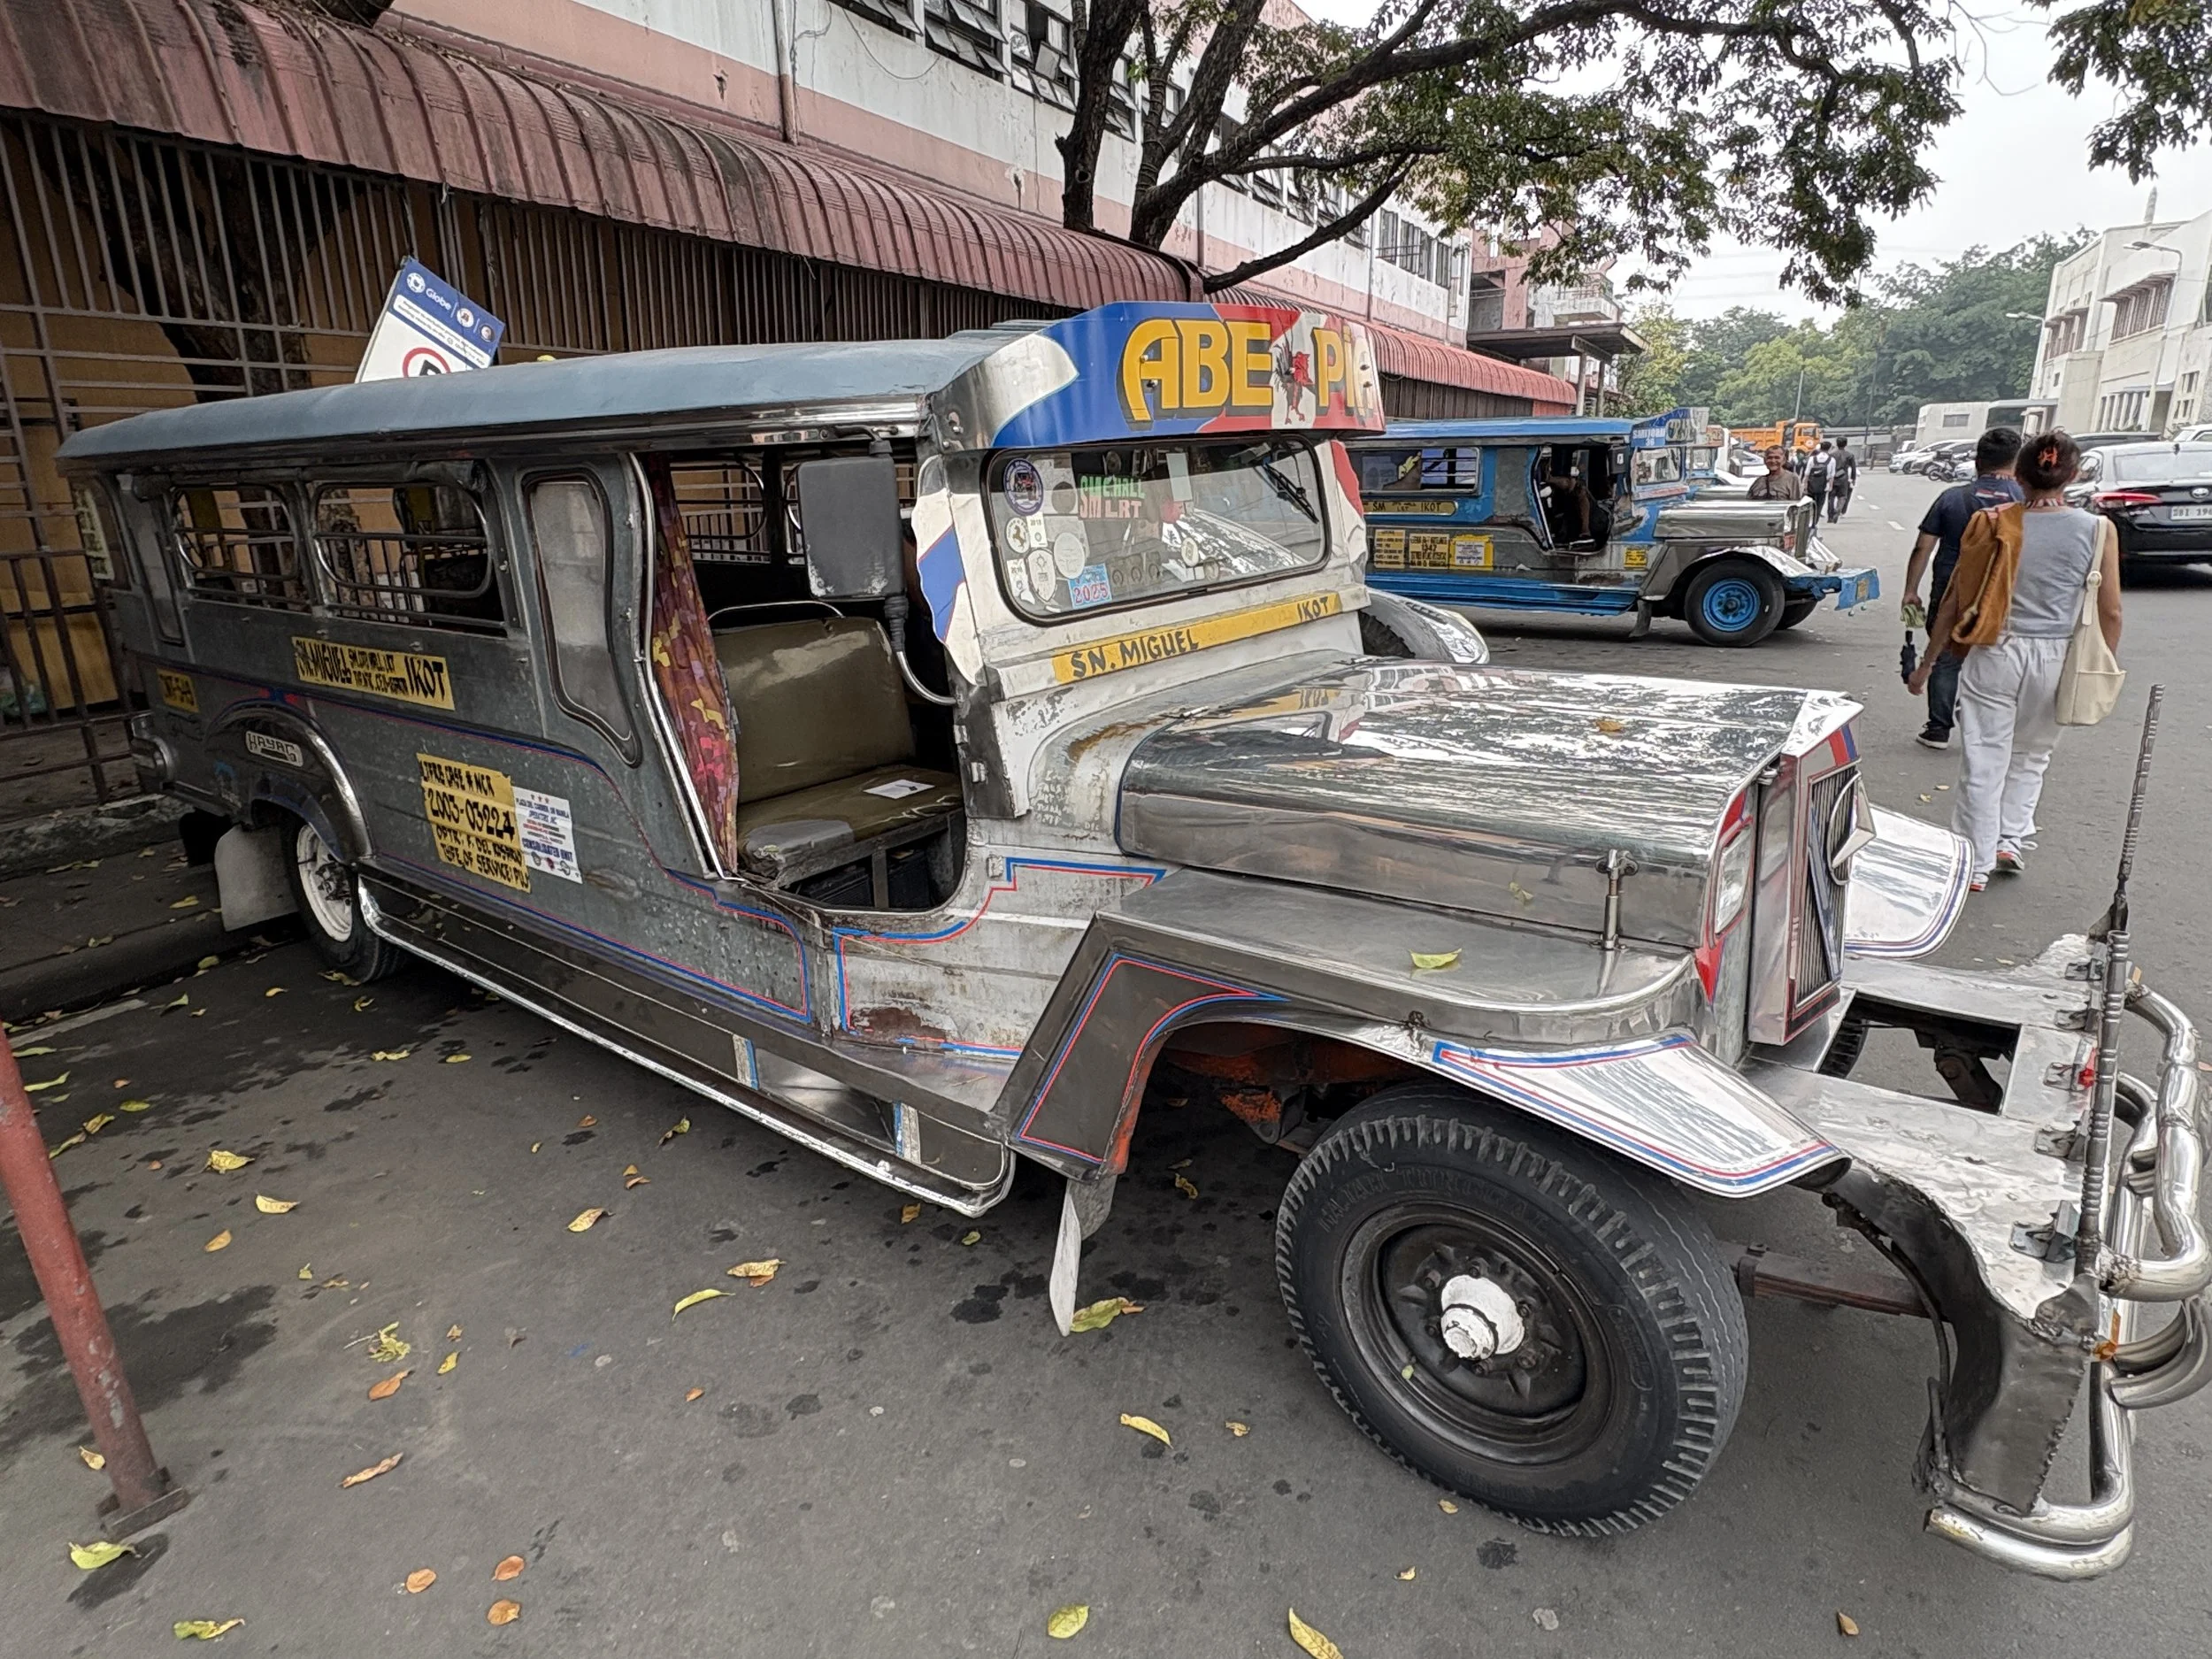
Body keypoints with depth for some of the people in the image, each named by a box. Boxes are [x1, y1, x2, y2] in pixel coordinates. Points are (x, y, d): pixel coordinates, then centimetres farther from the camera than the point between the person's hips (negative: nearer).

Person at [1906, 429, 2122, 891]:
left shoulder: (1994, 525, -5)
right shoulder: (2097, 531, -5)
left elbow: (1954, 601, -2)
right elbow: (2110, 612, -2)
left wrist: (1927, 663, 7)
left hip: (1994, 654, -1)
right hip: (2055, 659, 1)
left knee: (1984, 760, 7)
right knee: (2031, 757, 24)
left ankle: (1977, 864, 13)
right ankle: (2011, 840, 22)